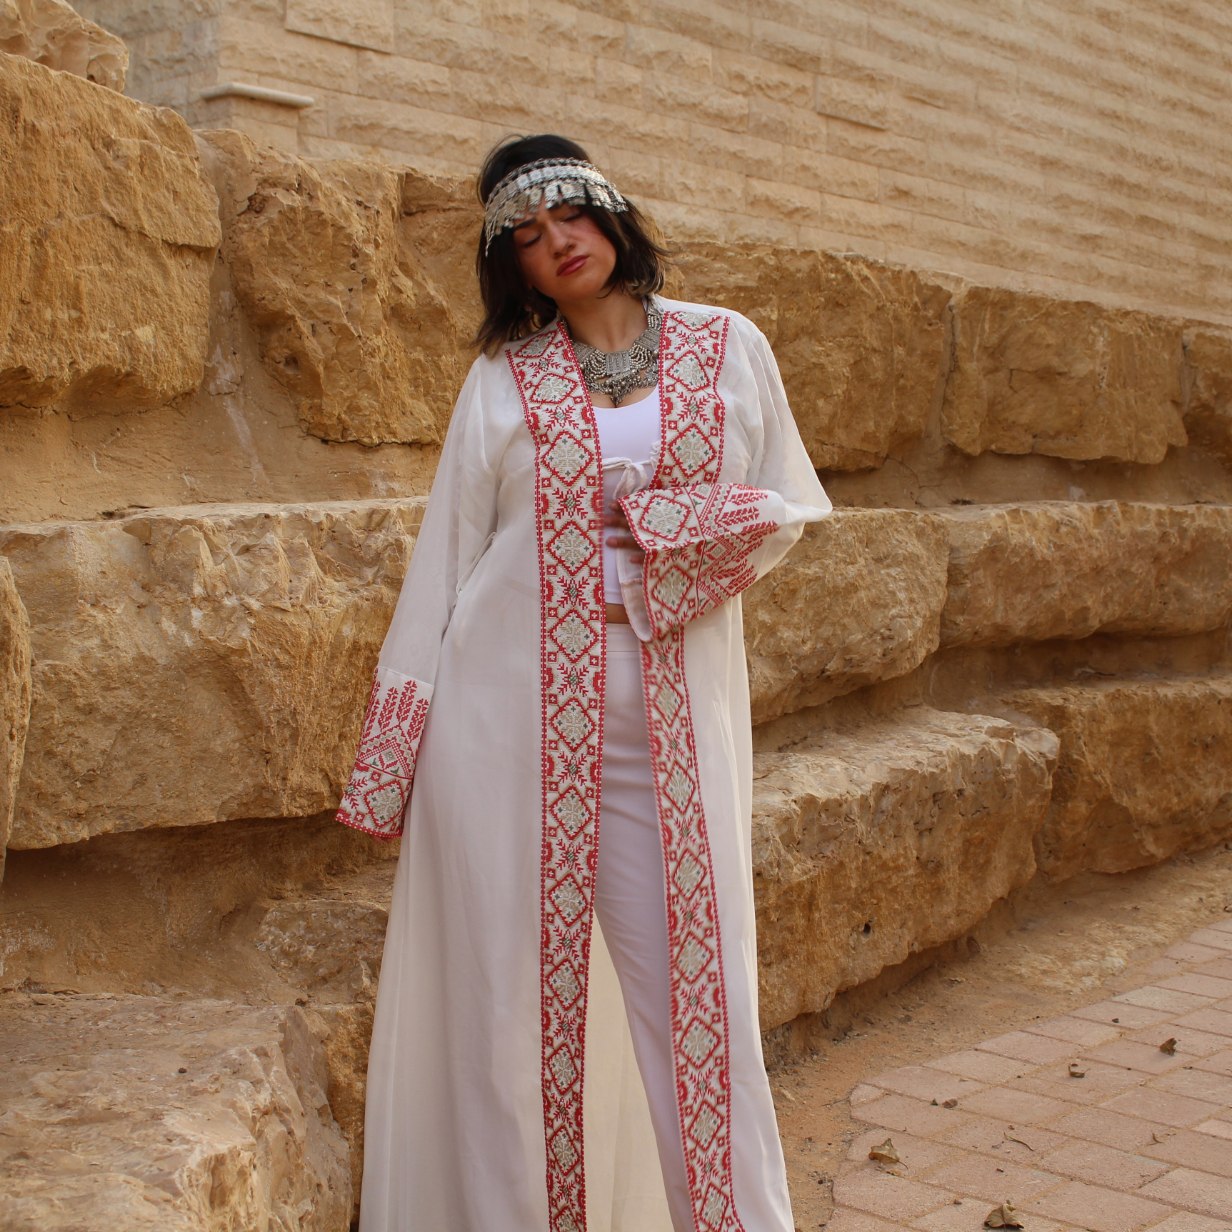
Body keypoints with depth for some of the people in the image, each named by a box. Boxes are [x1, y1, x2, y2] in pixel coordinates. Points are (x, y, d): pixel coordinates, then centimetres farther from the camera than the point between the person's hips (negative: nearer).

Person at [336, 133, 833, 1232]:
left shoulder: (729, 348, 9)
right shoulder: (504, 377, 8)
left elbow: (793, 506, 13)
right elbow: (448, 549, 7)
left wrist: (691, 534, -8)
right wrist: (393, 747, 3)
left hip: (672, 722, 0)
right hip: (509, 714, 0)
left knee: (692, 980, 1)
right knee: (512, 984, 4)